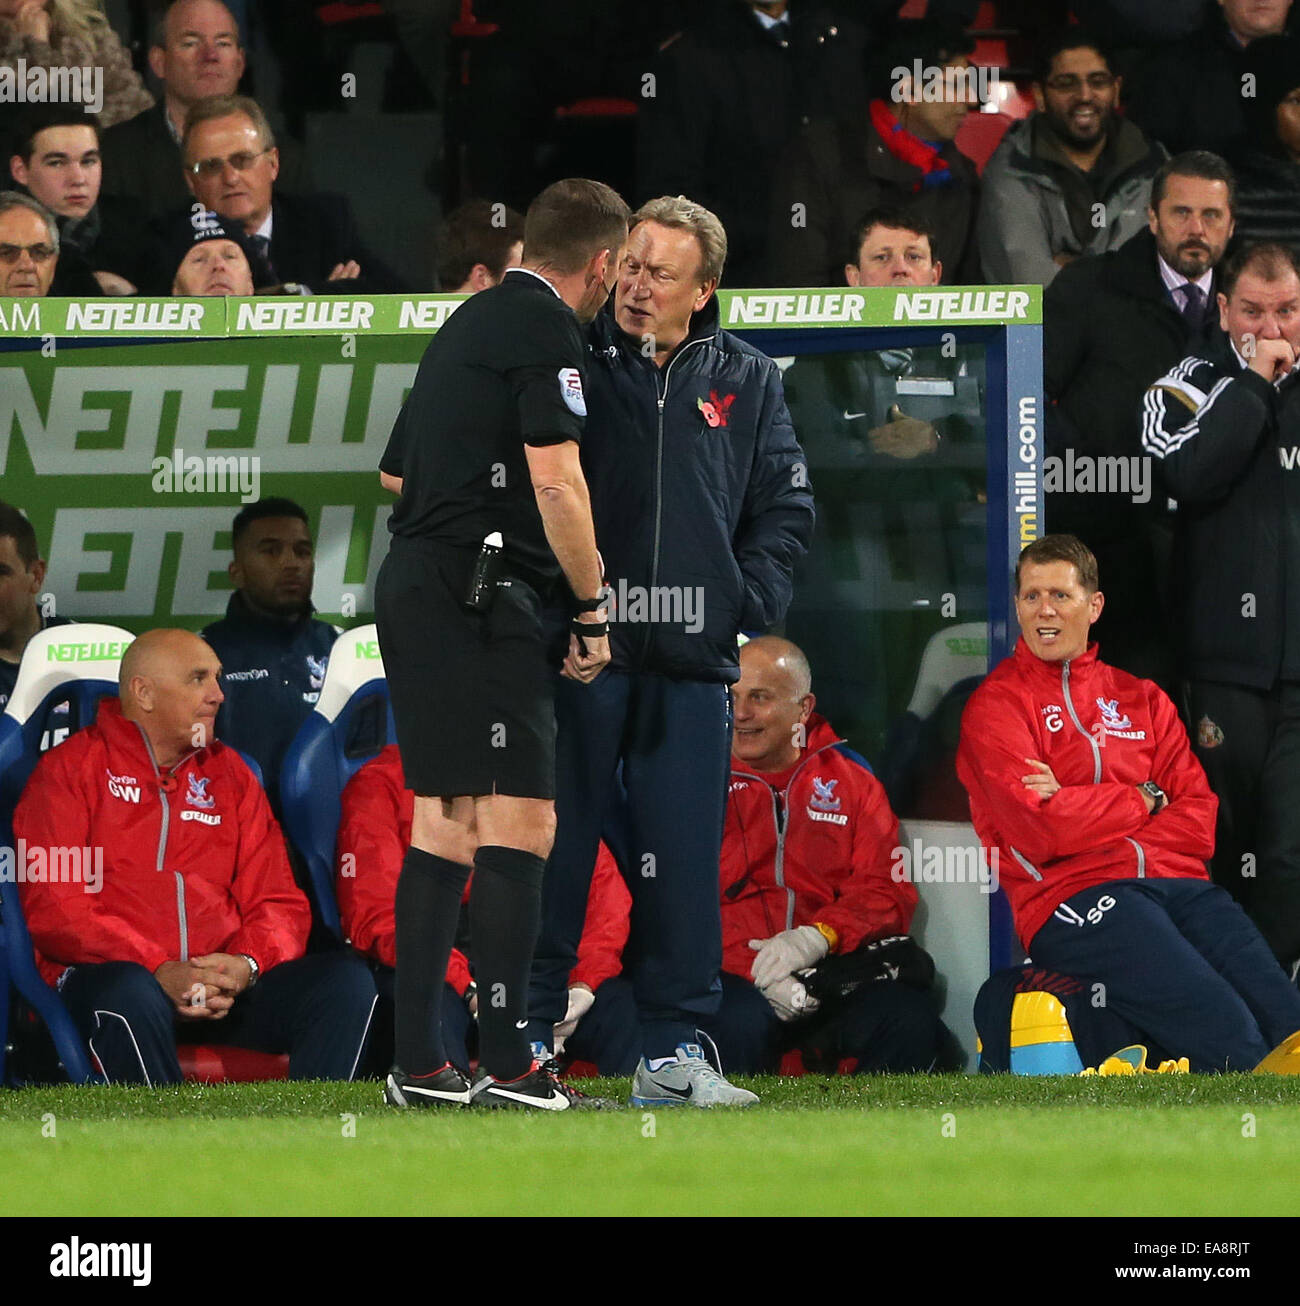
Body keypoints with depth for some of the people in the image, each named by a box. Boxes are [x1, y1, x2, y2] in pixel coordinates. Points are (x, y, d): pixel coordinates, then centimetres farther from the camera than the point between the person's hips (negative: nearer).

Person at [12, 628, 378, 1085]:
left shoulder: (228, 773, 23)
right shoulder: (72, 769, 7)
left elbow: (277, 902, 17)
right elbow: (53, 909, -5)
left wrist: (247, 964, -7)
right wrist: (159, 972, -17)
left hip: (227, 982, 5)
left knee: (347, 978, -20)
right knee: (129, 995, -40)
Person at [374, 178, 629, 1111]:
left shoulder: (472, 321, 20)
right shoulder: (547, 330, -8)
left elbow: (400, 471, 29)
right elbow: (555, 480, -17)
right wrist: (594, 607, -11)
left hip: (413, 580, 10)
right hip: (479, 594, -10)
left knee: (446, 821, 10)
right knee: (521, 818, -11)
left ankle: (419, 1065, 9)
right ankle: (508, 1063, -17)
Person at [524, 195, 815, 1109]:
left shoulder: (745, 381, 11)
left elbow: (786, 508, 15)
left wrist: (744, 603, 2)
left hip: (692, 661, 2)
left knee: (683, 857, 3)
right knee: (555, 848, -1)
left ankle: (673, 1051, 9)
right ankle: (524, 1039, 4)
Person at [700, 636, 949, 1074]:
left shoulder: (849, 778, 16)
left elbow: (889, 891, 6)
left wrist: (815, 938, -14)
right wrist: (753, 970, -19)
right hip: (734, 976, -2)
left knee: (911, 1019, -28)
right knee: (742, 1022, -37)